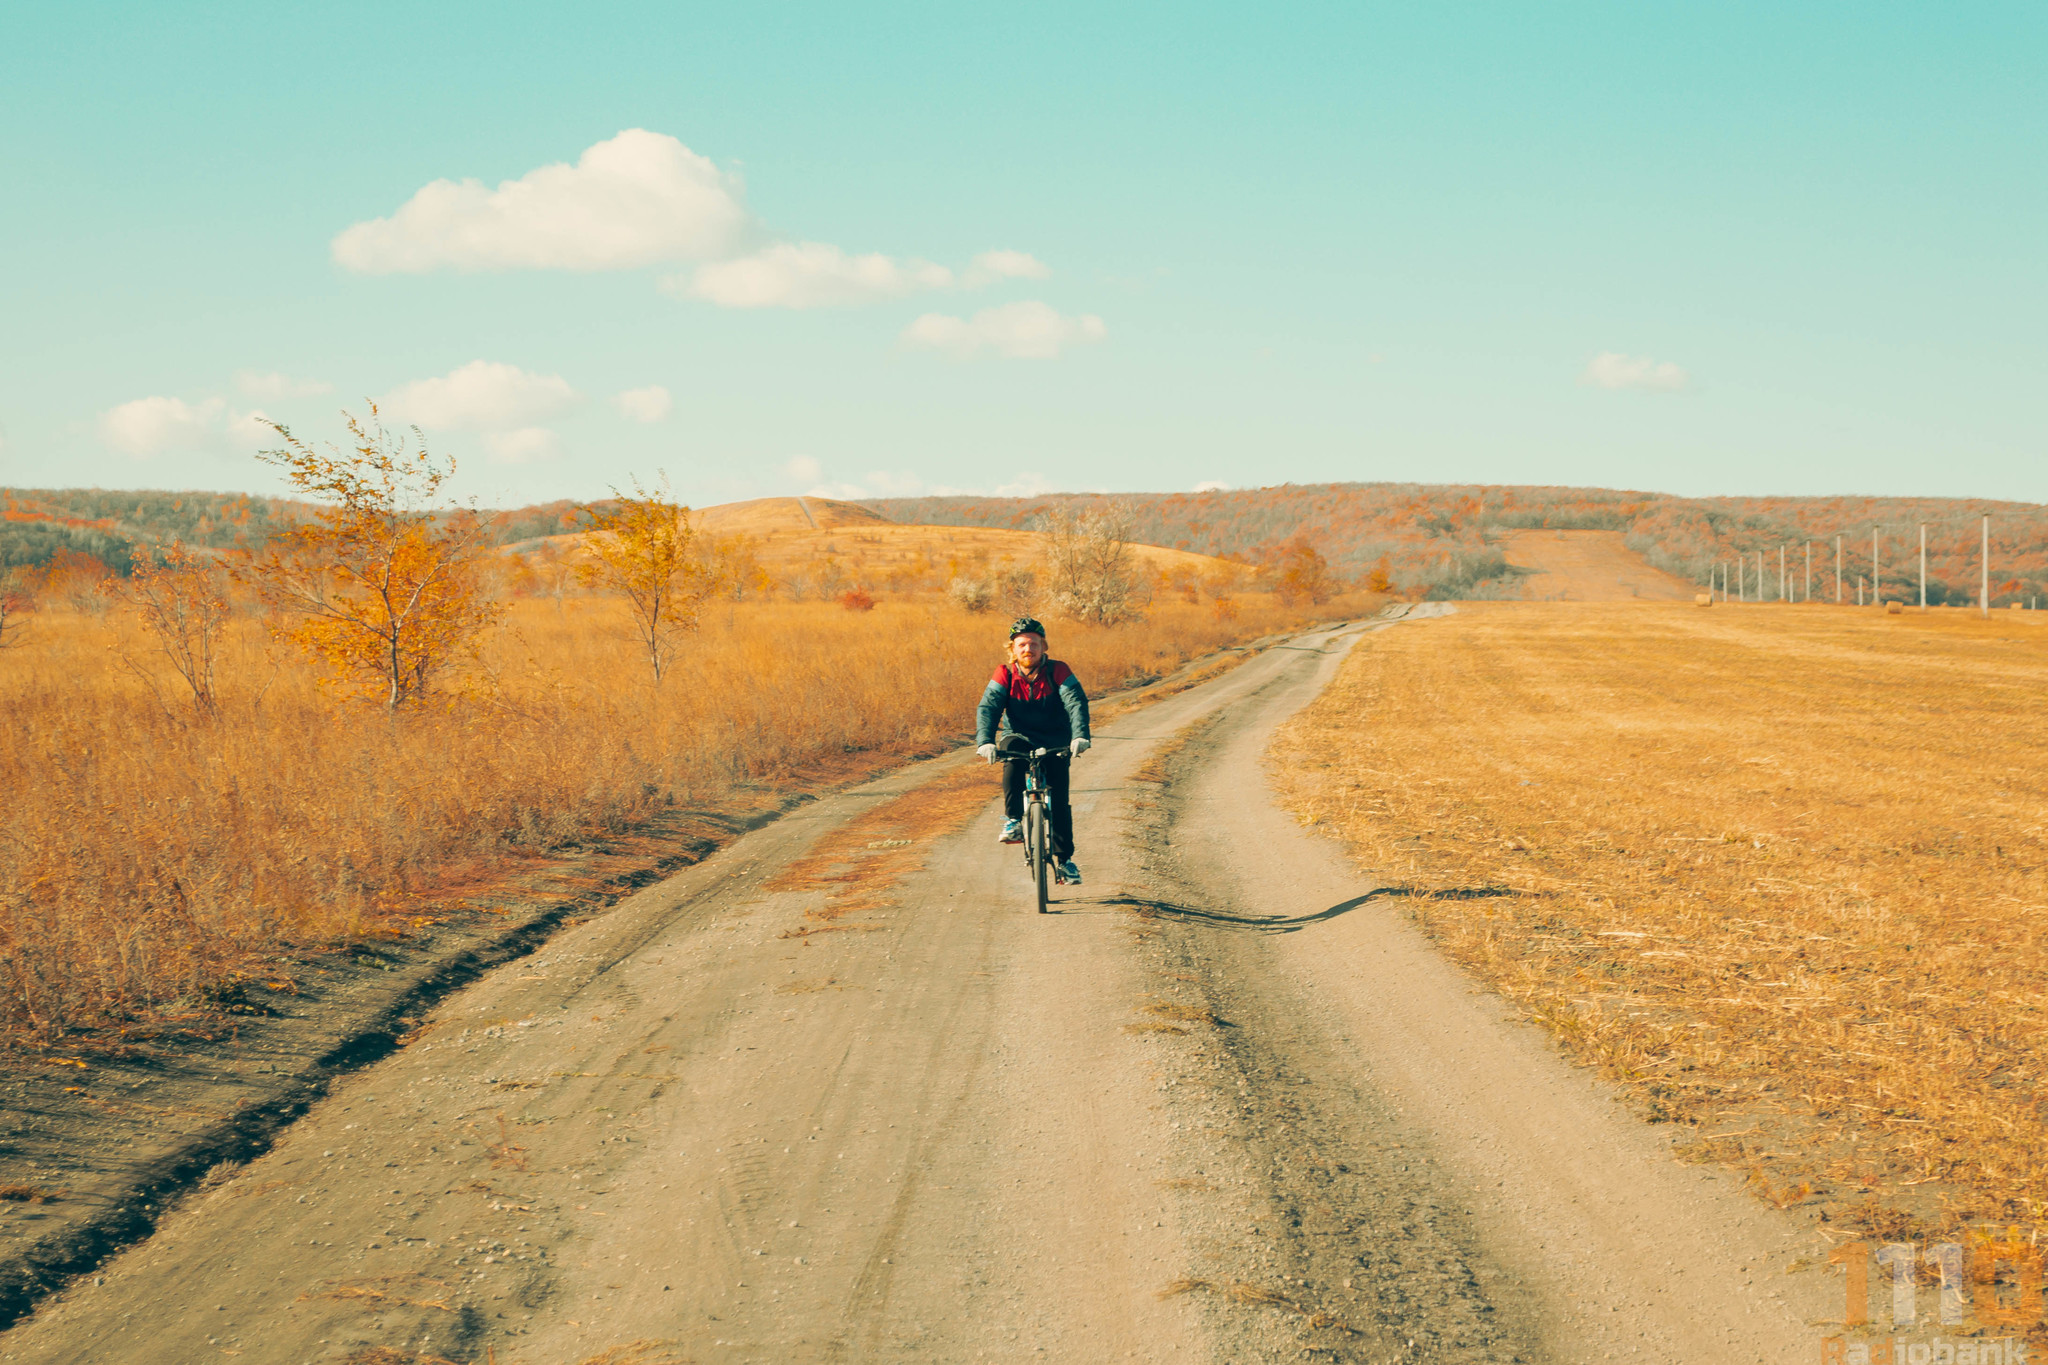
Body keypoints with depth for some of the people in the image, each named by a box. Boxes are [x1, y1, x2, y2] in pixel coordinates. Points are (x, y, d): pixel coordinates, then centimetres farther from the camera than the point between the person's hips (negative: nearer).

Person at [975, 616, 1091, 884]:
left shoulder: (1058, 672, -12)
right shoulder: (1004, 675, -10)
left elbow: (1076, 702, -24)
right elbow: (988, 707, -20)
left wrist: (1080, 736, -43)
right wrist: (985, 741, -39)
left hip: (1055, 745, 0)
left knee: (1059, 800, -8)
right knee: (1012, 769, -33)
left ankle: (1064, 859, 7)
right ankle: (1014, 822, -13)